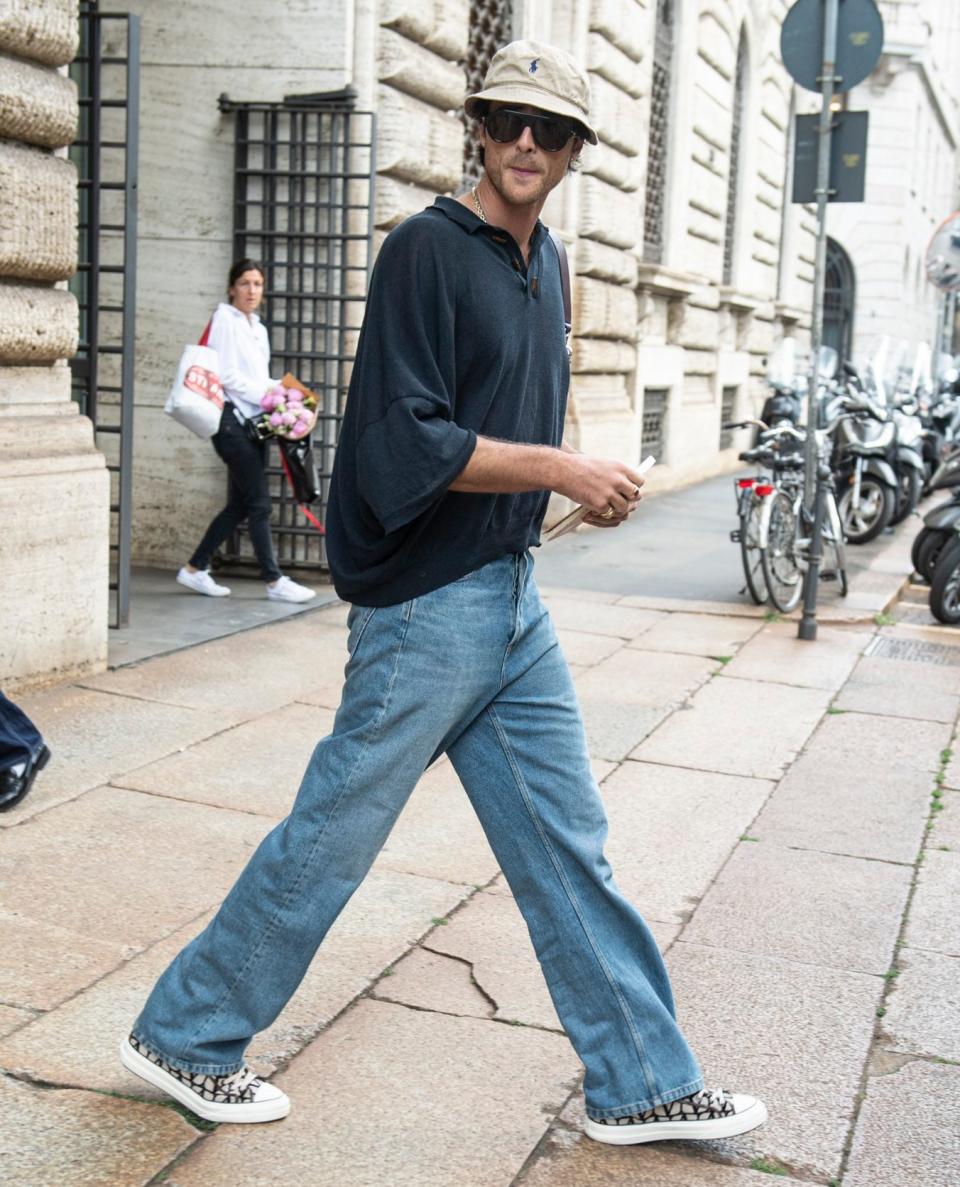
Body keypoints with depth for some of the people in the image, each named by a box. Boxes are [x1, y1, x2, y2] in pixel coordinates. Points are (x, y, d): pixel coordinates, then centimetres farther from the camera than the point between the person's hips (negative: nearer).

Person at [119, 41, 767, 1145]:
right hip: (426, 608, -8)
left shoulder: (543, 264, 14)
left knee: (567, 844, 12)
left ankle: (642, 1082, 24)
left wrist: (582, 479, 5)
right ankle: (182, 1033, 23)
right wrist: (559, 469, -18)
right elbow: (404, 447, -21)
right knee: (331, 838, 3)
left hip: (515, 601, 8)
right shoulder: (428, 248, -12)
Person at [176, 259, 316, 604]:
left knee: (240, 504, 10)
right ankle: (274, 581, -4)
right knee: (259, 502, -8)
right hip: (231, 418, -9)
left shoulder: (258, 328, 19)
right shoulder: (225, 320, -6)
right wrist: (267, 395, -16)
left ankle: (195, 569, 18)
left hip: (253, 420, 9)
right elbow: (227, 375, -14)